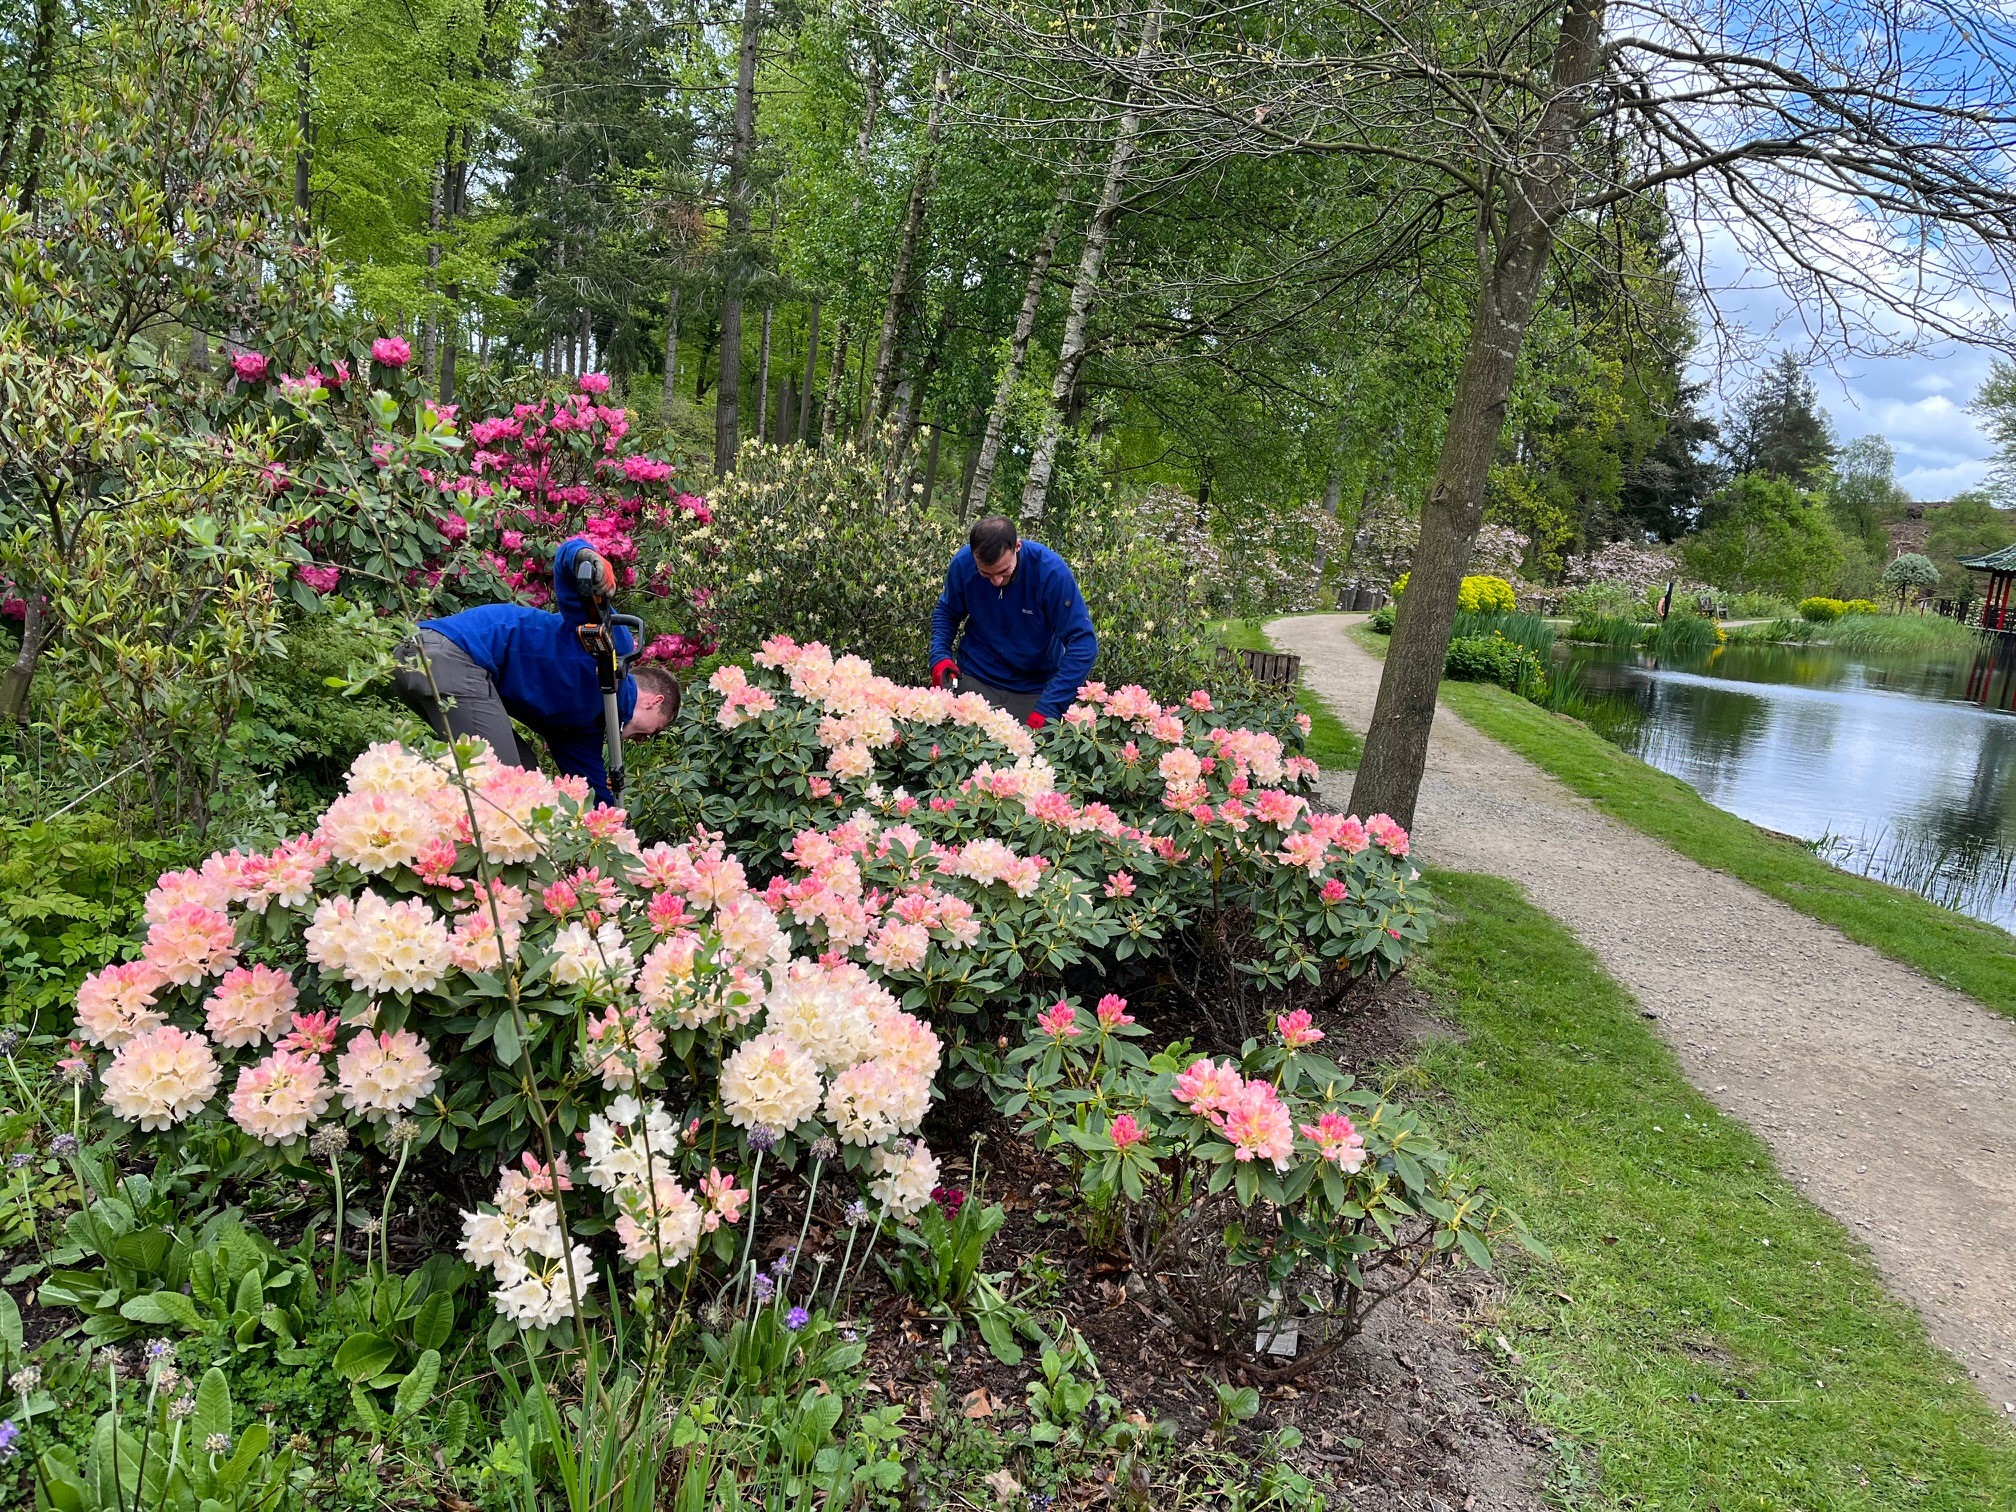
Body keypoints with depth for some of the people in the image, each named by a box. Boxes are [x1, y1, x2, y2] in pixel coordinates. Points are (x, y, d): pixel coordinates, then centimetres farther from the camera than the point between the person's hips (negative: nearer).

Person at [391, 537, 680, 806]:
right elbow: (568, 556, -6)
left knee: (523, 769, 16)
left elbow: (595, 790, 30)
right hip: (453, 654, -11)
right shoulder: (617, 643, 3)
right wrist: (591, 558, -30)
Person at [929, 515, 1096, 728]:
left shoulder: (1050, 570, -25)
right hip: (974, 678, 2)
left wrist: (1047, 709, -31)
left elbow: (1082, 643, -25)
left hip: (1035, 689, -2)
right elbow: (946, 613, 4)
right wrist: (940, 656, -15)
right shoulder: (963, 563, -16)